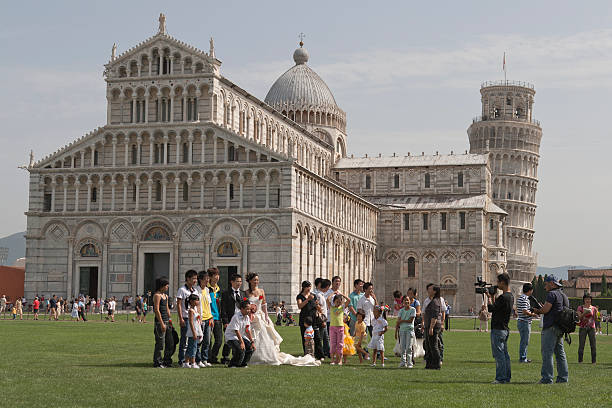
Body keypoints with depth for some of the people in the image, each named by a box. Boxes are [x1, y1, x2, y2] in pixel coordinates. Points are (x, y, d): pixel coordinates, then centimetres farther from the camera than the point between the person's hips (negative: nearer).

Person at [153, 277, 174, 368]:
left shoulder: (165, 296, 16)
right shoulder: (157, 295, -11)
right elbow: (157, 310, -16)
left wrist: (170, 320, 16)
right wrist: (162, 323, -19)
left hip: (167, 322, 9)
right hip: (160, 322, -9)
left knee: (170, 343, 11)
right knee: (160, 343, -4)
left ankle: (167, 361, 20)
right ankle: (157, 362, 4)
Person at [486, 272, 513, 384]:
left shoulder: (503, 297, -20)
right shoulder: (511, 296, 12)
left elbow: (491, 308, -17)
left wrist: (489, 297, -3)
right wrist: (494, 297, 14)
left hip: (498, 329, -10)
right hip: (505, 329, 10)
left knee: (499, 354, -7)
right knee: (504, 353, 14)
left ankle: (501, 378, -7)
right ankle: (507, 377, 18)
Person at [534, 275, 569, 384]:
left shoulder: (552, 294, -11)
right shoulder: (563, 295, 19)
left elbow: (545, 309, -17)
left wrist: (537, 311, 3)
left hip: (551, 327, -10)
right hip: (560, 328, 10)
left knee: (547, 353, -9)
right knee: (560, 353, 14)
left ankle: (547, 378, -12)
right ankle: (563, 377, 15)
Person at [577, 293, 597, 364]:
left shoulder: (593, 308, 9)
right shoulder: (580, 308, 5)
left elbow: (596, 319, 1)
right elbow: (579, 317, -5)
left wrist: (595, 312, -16)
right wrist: (584, 313, -22)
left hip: (591, 328, 1)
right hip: (583, 328, -1)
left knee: (593, 344, -4)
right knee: (581, 345, -5)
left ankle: (594, 360, -1)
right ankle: (580, 360, -1)